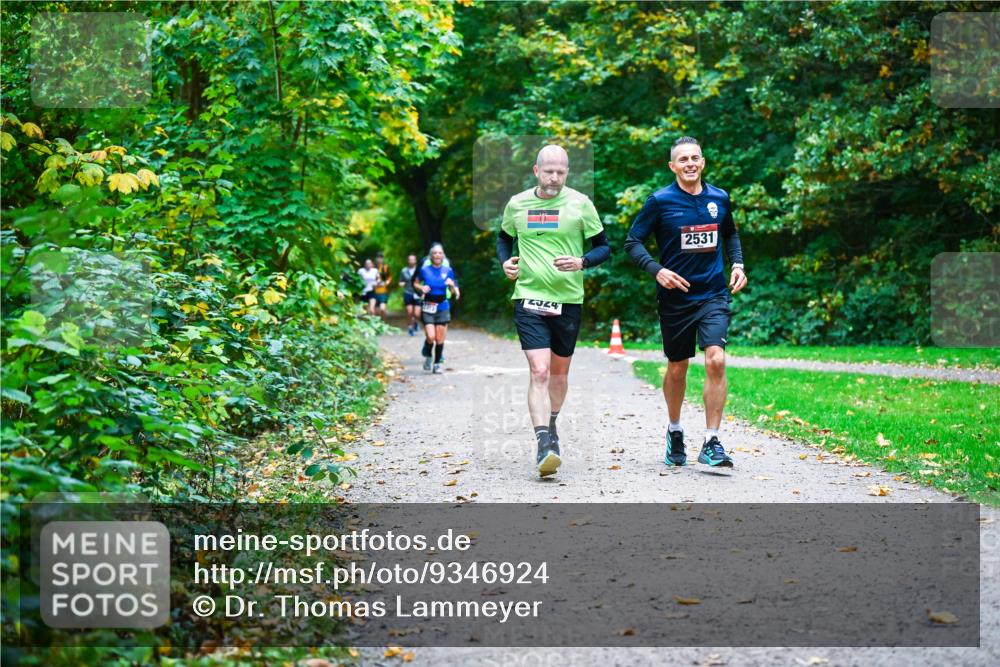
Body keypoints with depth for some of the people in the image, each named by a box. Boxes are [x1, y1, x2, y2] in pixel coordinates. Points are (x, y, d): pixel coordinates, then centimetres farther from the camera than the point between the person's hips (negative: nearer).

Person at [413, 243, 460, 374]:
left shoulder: (448, 271, 3)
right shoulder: (424, 270, -1)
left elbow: (455, 292, 8)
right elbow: (415, 284, 12)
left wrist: (452, 286, -14)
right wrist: (421, 288, -9)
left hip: (443, 308, 2)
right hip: (428, 308, -2)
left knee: (440, 339, 2)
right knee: (430, 337, -14)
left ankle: (437, 363, 17)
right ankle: (427, 356, 15)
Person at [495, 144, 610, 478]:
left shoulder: (580, 203, -1)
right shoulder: (517, 204, 3)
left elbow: (603, 247, 4)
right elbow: (504, 238, 22)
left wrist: (581, 262, -15)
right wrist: (505, 261, 2)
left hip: (568, 300, 1)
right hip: (529, 298, -1)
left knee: (559, 372, 14)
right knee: (539, 371, -15)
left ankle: (550, 425, 39)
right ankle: (544, 444, -19)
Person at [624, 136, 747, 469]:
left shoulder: (719, 198, 4)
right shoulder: (660, 201, -6)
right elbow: (633, 241, -4)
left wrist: (737, 263, 7)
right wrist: (656, 270, -18)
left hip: (714, 294, 1)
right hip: (675, 296, -1)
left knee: (716, 360, -17)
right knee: (677, 368, 10)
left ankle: (711, 442, -11)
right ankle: (675, 432, 35)